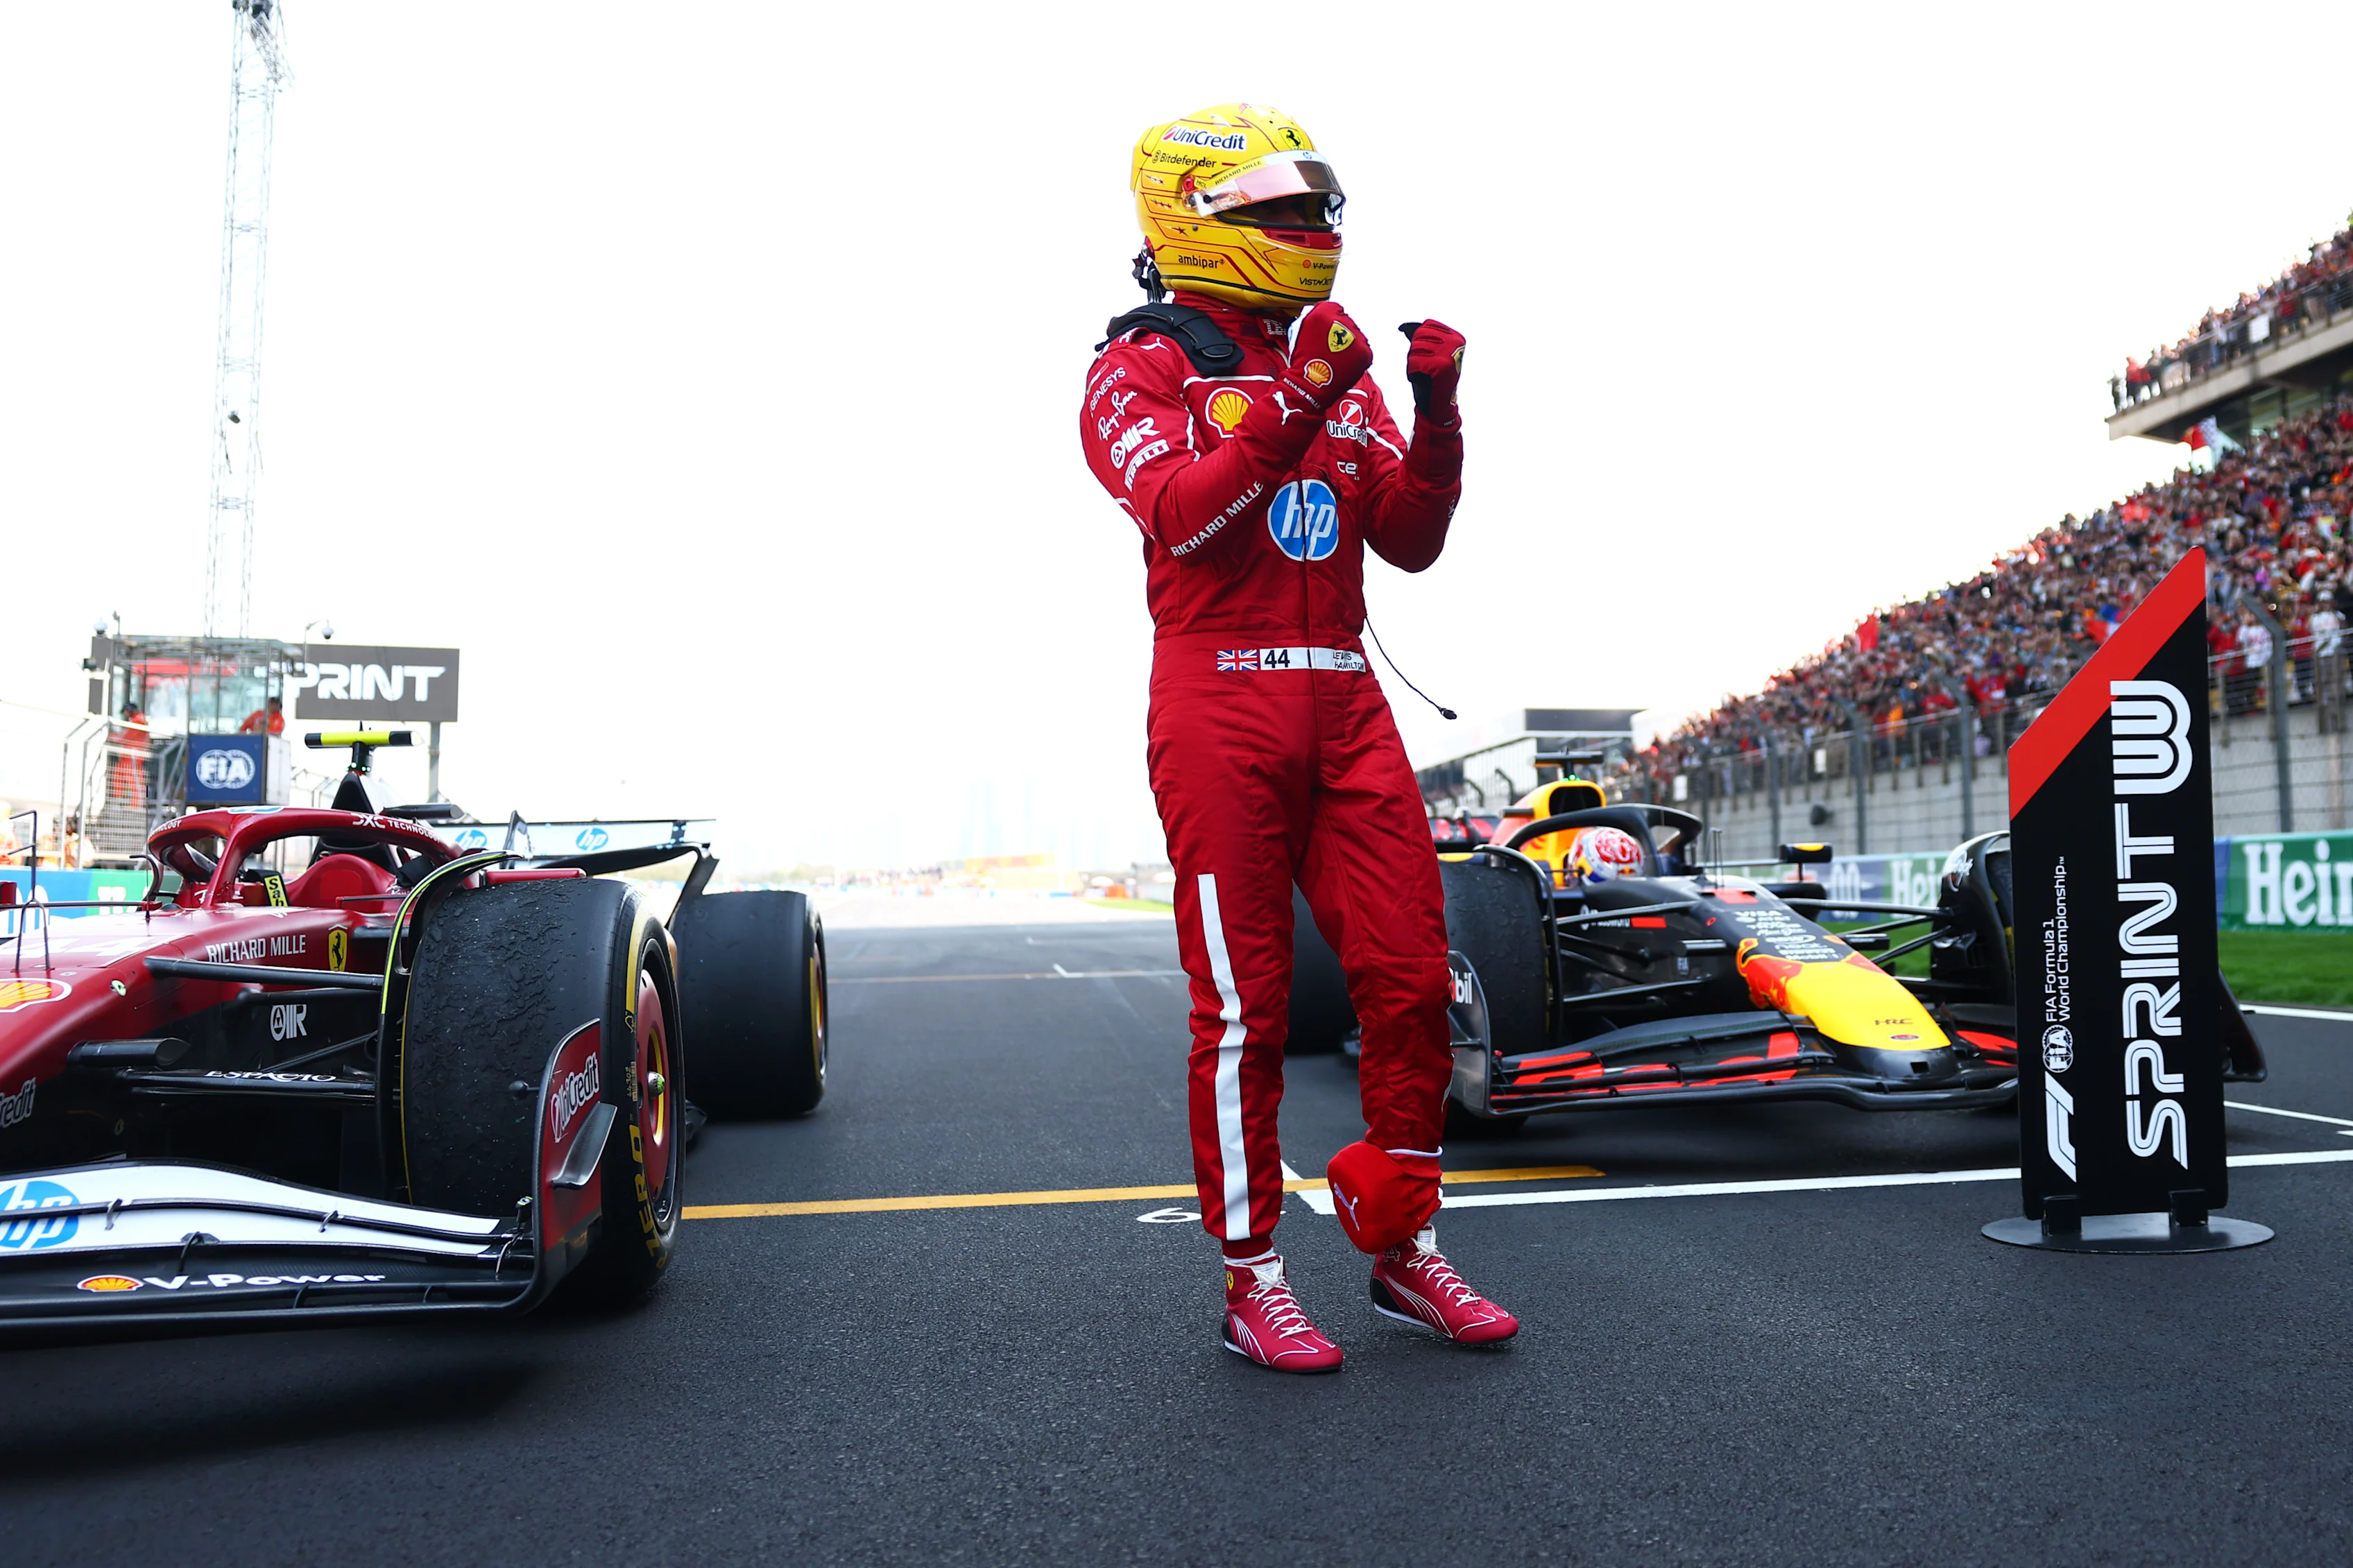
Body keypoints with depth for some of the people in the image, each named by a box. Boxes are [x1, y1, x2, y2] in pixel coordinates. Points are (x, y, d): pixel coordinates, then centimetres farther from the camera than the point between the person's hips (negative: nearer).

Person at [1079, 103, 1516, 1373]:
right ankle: (1253, 1282, 11)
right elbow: (1179, 514, -17)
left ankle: (1403, 1247, 19)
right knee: (1244, 1003, -2)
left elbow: (1411, 543, 14)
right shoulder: (1140, 370, 3)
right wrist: (1295, 404, -23)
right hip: (1220, 705, -5)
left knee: (1411, 979, 2)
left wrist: (1435, 413, 1)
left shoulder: (1335, 368, 19)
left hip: (1346, 706, 6)